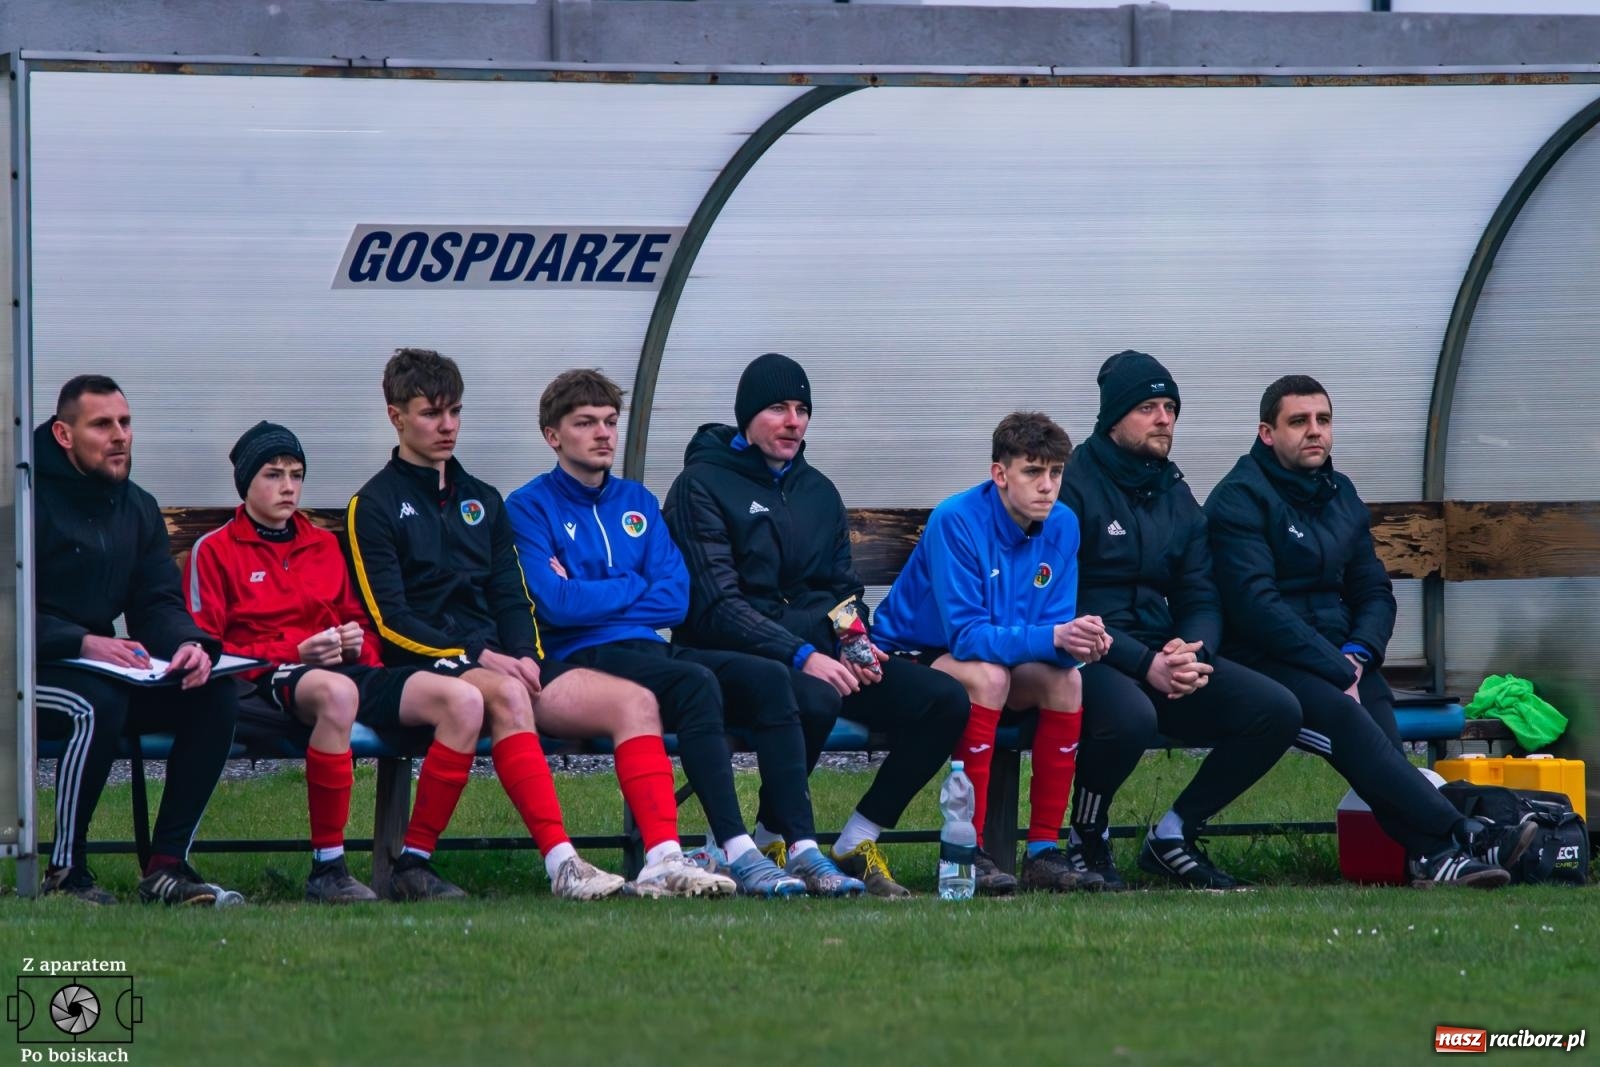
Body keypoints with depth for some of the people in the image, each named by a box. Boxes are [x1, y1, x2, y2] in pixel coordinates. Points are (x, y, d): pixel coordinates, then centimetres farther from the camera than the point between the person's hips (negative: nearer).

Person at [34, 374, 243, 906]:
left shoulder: (137, 508, 13)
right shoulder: (31, 499, -11)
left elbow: (158, 603, 8)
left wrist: (190, 643, -16)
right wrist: (84, 643, -31)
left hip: (102, 668, 7)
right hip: (31, 671, -7)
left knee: (215, 695, -14)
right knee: (98, 703, -38)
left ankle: (166, 865, -15)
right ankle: (65, 872, -25)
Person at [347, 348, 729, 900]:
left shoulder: (482, 500, 25)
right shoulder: (374, 506, 4)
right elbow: (391, 621, -6)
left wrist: (525, 657, -3)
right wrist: (479, 658, -16)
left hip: (500, 661, 7)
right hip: (425, 668, -7)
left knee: (634, 700, -15)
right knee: (504, 694, -41)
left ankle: (663, 860, -29)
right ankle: (561, 864, -50)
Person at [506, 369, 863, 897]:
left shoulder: (637, 502, 21)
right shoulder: (529, 509, 3)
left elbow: (675, 600, 8)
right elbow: (556, 605, -13)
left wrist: (592, 593, -2)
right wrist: (634, 587, 0)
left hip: (651, 650, 6)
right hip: (582, 658, -6)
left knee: (768, 677, -19)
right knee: (697, 683, -34)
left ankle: (802, 847, -29)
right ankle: (737, 854, -41)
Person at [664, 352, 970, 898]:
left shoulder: (818, 491, 20)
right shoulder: (702, 485, -3)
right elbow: (717, 605, -12)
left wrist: (856, 642, -1)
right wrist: (801, 657, -23)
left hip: (819, 651, 7)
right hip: (738, 655, -7)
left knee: (944, 699, -13)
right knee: (815, 699, -39)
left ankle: (856, 847, -8)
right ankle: (771, 845, -19)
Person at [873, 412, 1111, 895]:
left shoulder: (1062, 526, -5)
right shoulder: (956, 522, -24)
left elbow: (1057, 625, -5)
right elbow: (966, 636, -28)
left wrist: (1080, 642, -30)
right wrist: (1052, 638, -38)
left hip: (996, 663, 6)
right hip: (910, 658, -6)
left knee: (1065, 679, -22)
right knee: (987, 674, -34)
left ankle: (1044, 851, -19)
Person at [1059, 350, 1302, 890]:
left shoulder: (1175, 495, 16)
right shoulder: (1073, 485, -7)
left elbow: (1201, 599, 15)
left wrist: (1194, 652, -11)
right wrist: (1144, 664, -22)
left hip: (1164, 656, 7)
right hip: (1090, 659, -7)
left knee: (1278, 711, -13)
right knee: (1131, 716, -41)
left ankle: (1175, 836, 2)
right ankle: (1086, 841, -10)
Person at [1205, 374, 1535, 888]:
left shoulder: (1339, 494, 17)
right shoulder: (1242, 498, -6)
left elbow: (1374, 592, 17)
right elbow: (1255, 604, -16)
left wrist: (1358, 654, -5)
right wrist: (1336, 670, -19)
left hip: (1336, 654, 6)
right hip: (1265, 663, -6)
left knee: (1376, 699, -27)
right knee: (1343, 714, -33)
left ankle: (1431, 852, -47)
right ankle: (1459, 838, -45)